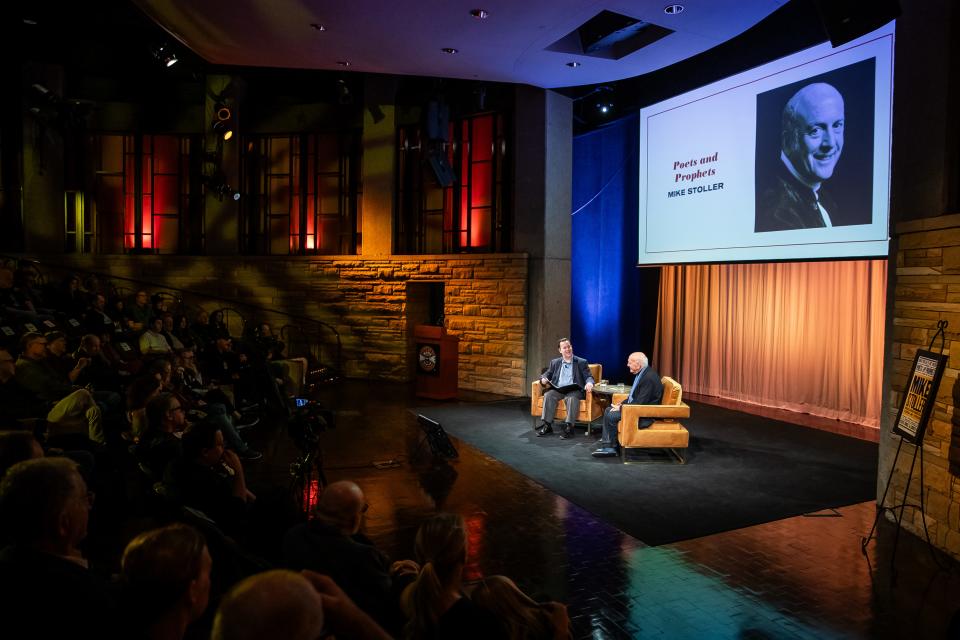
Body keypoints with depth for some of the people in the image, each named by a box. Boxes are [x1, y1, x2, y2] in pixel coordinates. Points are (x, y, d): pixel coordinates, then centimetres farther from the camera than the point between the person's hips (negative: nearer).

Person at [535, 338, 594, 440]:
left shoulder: (581, 362, 11)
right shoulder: (555, 362, 19)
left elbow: (589, 377, 3)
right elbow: (546, 374, 18)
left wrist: (589, 383, -22)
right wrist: (543, 379, -8)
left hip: (574, 390, -3)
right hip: (557, 389, 3)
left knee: (571, 398, -37)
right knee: (548, 395, -29)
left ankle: (568, 427, -34)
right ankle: (547, 425, -26)